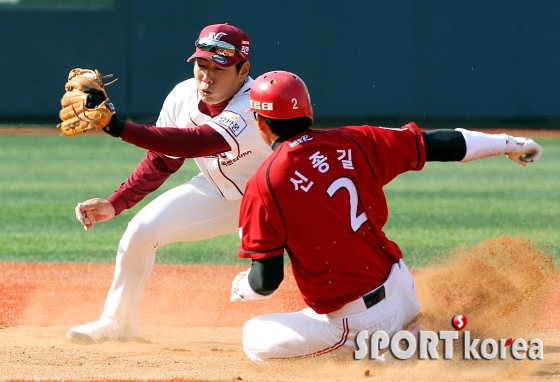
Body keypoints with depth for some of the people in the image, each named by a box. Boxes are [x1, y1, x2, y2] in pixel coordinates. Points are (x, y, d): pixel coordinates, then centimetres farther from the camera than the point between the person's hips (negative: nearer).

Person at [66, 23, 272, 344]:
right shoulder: (183, 98, -16)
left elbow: (193, 143, -52)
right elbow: (161, 160, 0)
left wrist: (117, 127, -58)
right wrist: (115, 204, -9)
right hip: (216, 191, 6)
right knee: (142, 230, -6)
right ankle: (117, 321, 16)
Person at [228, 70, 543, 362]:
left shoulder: (265, 185, -13)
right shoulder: (352, 143, 0)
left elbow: (266, 282, -11)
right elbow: (435, 144, 6)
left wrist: (242, 289, 13)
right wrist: (506, 144, 19)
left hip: (352, 323, -7)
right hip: (404, 294, 7)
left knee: (255, 339, 9)